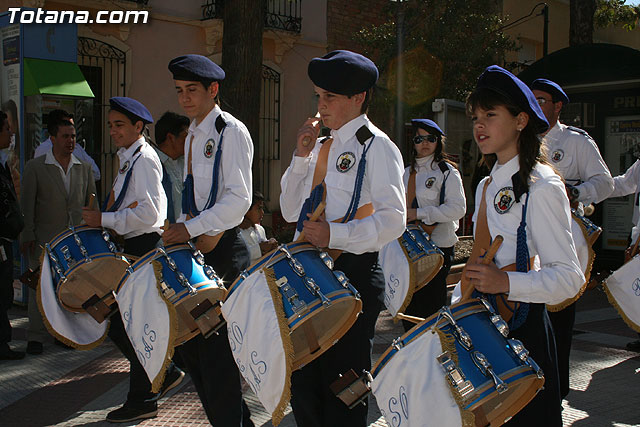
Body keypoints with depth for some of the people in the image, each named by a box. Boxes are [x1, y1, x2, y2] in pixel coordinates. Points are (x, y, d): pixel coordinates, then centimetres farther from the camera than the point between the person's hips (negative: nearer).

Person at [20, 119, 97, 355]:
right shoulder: (34, 167, 2)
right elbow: (27, 204, 0)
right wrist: (28, 235, -6)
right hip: (44, 239, -2)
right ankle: (36, 336, 12)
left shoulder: (84, 168, 10)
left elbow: (91, 203, 13)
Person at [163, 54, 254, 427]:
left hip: (224, 249, -9)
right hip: (196, 247, 9)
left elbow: (239, 199, -17)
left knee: (217, 349, -3)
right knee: (186, 340, 12)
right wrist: (183, 229, 10)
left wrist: (191, 228, -20)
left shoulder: (231, 131, -9)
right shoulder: (193, 135, 16)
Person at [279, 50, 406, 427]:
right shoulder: (323, 145, 16)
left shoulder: (377, 147, -6)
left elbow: (393, 219, -16)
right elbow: (291, 211, 15)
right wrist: (302, 157, 4)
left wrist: (334, 234, -26)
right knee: (304, 381, 13)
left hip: (354, 273, -7)